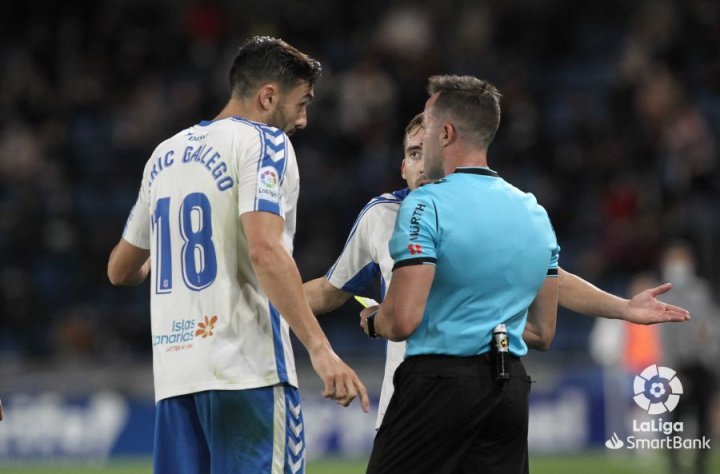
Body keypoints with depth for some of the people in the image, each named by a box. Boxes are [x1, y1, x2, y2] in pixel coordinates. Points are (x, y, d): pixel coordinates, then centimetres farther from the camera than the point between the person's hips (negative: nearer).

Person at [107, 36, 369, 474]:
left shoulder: (166, 154, 19)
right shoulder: (263, 142, -3)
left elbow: (121, 270, 27)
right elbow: (265, 250, -19)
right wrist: (319, 348, -22)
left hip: (174, 370, 7)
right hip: (247, 370, -7)